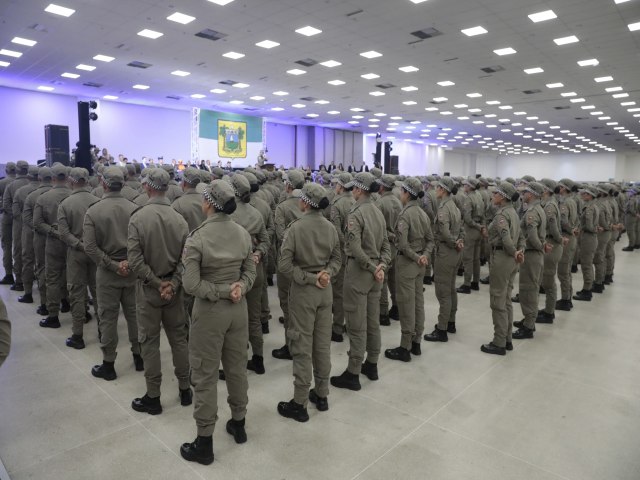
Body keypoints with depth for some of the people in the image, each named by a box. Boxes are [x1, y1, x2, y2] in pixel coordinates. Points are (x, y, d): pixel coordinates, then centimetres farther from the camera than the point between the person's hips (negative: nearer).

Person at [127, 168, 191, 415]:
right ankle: (184, 389, 26)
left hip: (148, 288, -3)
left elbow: (135, 259, -17)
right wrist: (173, 284, -10)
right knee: (179, 338, 14)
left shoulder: (138, 217, -13)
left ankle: (153, 397, 20)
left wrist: (156, 282, -11)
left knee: (150, 342, 8)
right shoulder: (179, 218, -4)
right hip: (173, 286, 3)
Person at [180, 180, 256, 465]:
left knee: (205, 376, 8)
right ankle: (238, 424, 37)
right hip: (238, 308, 6)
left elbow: (191, 285, -20)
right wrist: (238, 289, -13)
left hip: (210, 311, -5)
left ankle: (204, 443, 21)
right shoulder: (243, 233, 0)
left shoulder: (197, 238, -17)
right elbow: (250, 272, 3)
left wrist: (221, 292, -14)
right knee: (237, 367, 20)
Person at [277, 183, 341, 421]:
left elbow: (285, 264, -17)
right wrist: (326, 274, -8)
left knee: (302, 346, 3)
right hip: (325, 290, 6)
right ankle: (321, 395, 29)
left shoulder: (296, 227, -15)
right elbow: (336, 259, 7)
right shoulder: (330, 227, 2)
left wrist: (309, 278, -12)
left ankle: (299, 404, 15)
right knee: (323, 343, 15)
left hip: (303, 291, -5)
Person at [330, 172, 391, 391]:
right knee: (373, 321, 16)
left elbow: (355, 249, -24)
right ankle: (372, 365, 29)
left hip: (359, 271, -8)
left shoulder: (355, 213, -16)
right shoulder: (378, 212, 9)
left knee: (357, 325, 0)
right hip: (375, 271, 8)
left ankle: (353, 374, 10)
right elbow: (385, 243, 7)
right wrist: (382, 265, -6)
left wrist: (373, 268, -15)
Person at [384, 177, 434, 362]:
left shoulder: (405, 214, -18)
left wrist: (416, 257, -13)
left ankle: (405, 348, 9)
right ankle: (416, 343, 25)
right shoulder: (422, 213, 7)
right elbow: (430, 239, 8)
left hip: (406, 262, -8)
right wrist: (424, 255, -4)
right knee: (418, 302, 14)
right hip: (419, 263, 8)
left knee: (406, 305, 0)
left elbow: (403, 244, -24)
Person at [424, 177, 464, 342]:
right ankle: (451, 323, 30)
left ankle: (442, 330, 5)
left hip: (445, 252, -10)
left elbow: (445, 233, -27)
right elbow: (461, 229, 12)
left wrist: (454, 243, -11)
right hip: (455, 252, 10)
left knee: (443, 292, -3)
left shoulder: (443, 208, -19)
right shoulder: (454, 207, 11)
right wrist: (459, 242, -3)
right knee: (451, 289, 18)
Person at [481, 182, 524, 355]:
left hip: (501, 258, -10)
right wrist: (520, 251, -1)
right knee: (506, 301, 16)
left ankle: (499, 344, 9)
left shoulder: (501, 214, -17)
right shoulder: (513, 212, 13)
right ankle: (507, 340, 26)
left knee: (498, 303, 0)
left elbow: (506, 238, -30)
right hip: (512, 260, 10)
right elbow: (520, 237, 14)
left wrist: (514, 253, -14)